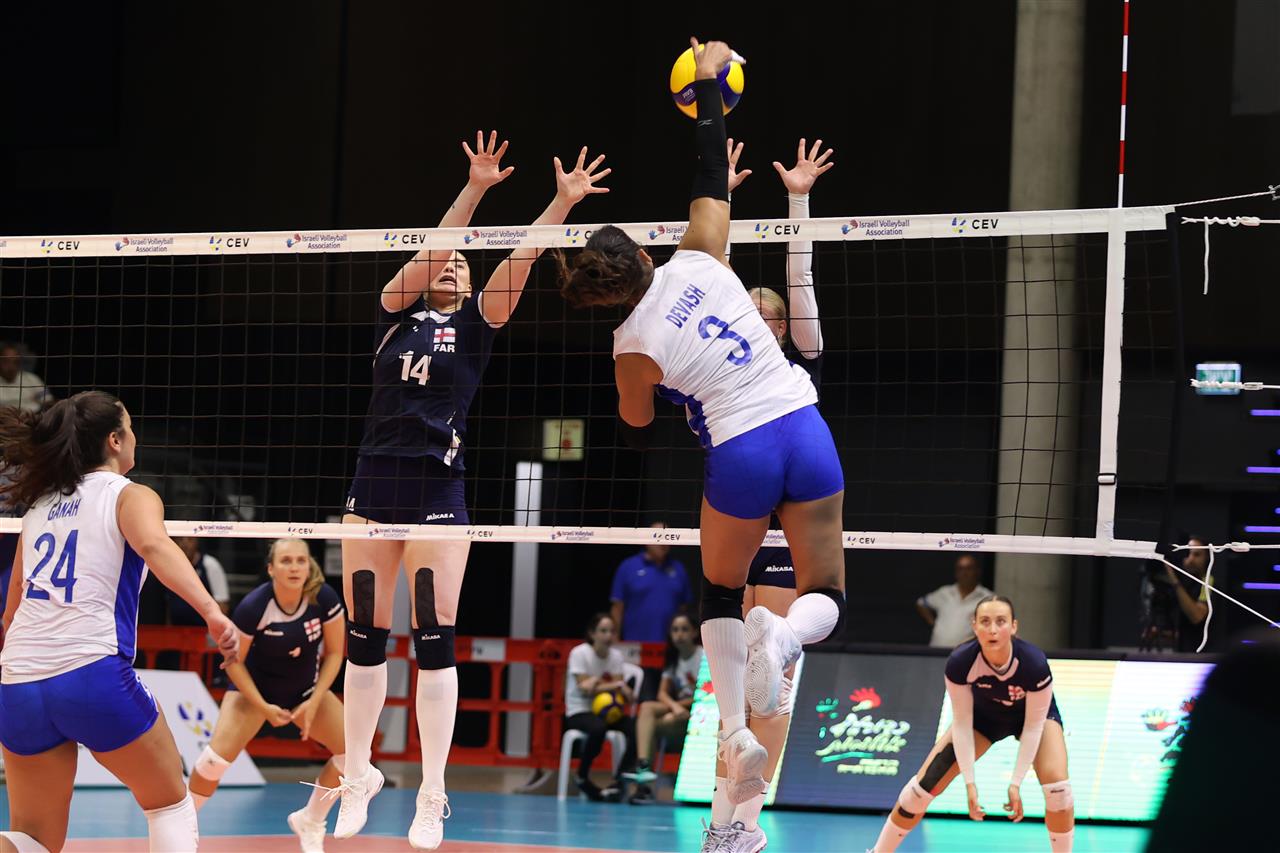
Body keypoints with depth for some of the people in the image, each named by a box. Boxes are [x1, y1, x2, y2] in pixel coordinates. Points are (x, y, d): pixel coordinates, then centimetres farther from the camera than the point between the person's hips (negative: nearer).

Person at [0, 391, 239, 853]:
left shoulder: (40, 508, 22)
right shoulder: (130, 497, 4)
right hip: (93, 674, -5)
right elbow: (154, 545, -19)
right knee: (170, 803, 16)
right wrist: (212, 612, -30)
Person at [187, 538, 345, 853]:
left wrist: (314, 702, -16)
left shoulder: (324, 599, -22)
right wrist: (263, 708, -20)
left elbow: (334, 652, -9)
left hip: (306, 688, 4)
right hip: (255, 688, -4)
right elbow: (234, 661, -17)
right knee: (218, 755, -22)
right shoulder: (253, 608, -29)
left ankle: (310, 822, 14)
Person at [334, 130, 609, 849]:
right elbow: (433, 249, -1)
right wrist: (474, 189, -12)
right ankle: (359, 775, 18)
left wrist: (564, 202, -9)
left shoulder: (476, 323, 9)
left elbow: (521, 259, -2)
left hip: (439, 488, -2)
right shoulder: (398, 311, 11)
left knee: (435, 636, -5)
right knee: (365, 634, 4)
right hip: (375, 484, 2)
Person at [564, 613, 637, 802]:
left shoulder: (616, 656, 6)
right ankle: (582, 777, -14)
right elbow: (584, 688, -15)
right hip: (579, 712, -5)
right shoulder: (579, 653, -8)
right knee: (598, 727, -38)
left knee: (636, 727, -24)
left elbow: (623, 690, -1)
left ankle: (619, 781, -15)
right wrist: (616, 685, -18)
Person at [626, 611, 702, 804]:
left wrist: (682, 704, -12)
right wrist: (674, 706, -17)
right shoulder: (673, 658, 13)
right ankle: (643, 765, -40)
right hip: (678, 711, 6)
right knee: (646, 708, -24)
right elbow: (662, 693, 5)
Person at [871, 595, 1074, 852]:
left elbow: (1033, 726, -25)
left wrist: (1016, 782, -25)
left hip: (1034, 714, -1)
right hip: (983, 716, 1)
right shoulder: (960, 663, -35)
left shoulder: (1035, 664, -39)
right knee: (925, 784, -7)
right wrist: (969, 781, -22)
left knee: (1056, 787, -25)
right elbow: (962, 723, -21)